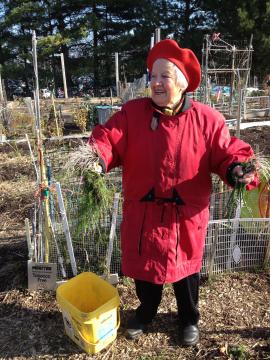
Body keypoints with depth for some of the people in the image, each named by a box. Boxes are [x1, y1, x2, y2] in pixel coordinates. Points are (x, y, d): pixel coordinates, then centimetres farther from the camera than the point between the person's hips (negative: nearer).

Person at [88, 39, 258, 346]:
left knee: (185, 268, 19)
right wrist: (96, 158, -35)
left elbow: (226, 153, -6)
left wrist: (236, 169, -28)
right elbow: (107, 138, -13)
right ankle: (146, 311, 51)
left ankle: (189, 319, 48)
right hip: (142, 211, 2)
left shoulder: (207, 119, -8)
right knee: (143, 265, 20)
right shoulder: (132, 113, -6)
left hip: (186, 214, -1)